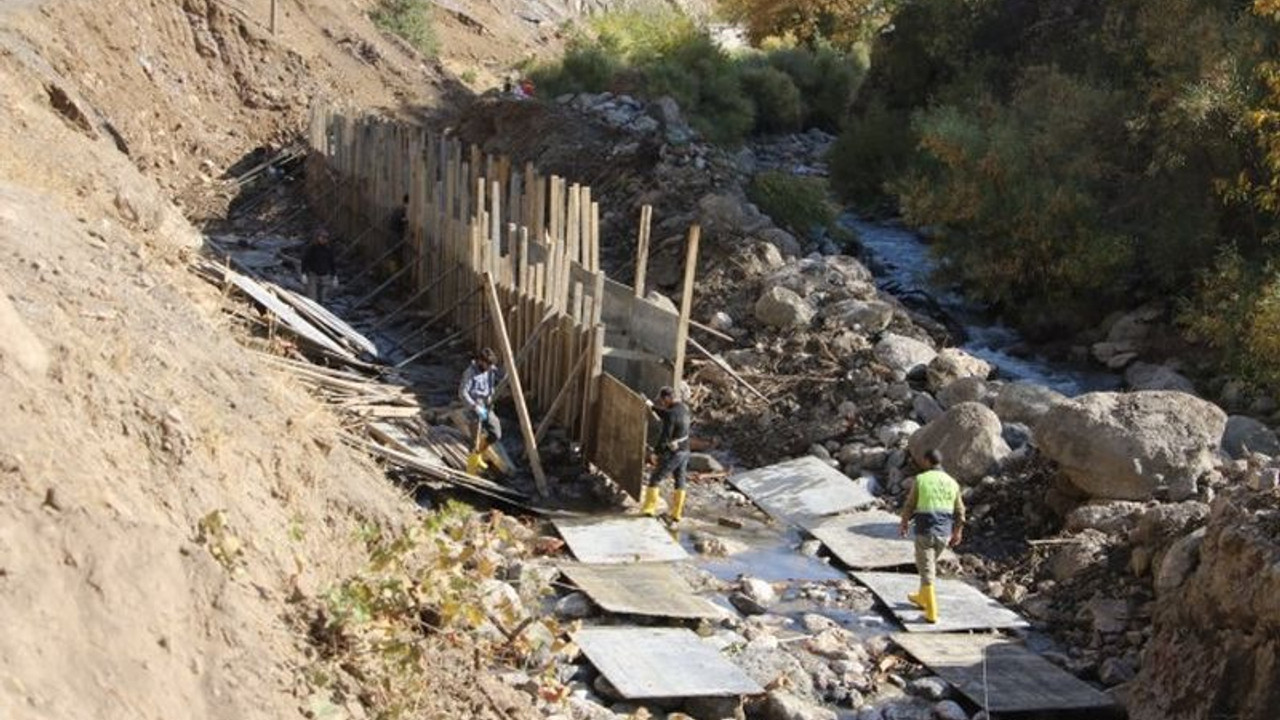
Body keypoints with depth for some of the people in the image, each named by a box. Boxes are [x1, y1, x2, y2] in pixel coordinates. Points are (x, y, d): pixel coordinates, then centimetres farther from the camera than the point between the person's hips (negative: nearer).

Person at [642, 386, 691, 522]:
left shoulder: (672, 413, -23)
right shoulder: (684, 408, 3)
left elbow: (664, 436, -23)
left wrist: (655, 453, -14)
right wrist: (653, 407, 16)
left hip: (672, 453, -8)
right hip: (684, 451, 8)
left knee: (655, 479, 4)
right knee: (680, 482, 13)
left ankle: (649, 508, 2)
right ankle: (676, 513, 17)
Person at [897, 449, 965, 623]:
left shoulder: (920, 480, -10)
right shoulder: (952, 482, 2)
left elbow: (909, 506, -4)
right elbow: (959, 512, 6)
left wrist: (903, 524, 13)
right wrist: (958, 532, 21)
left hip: (925, 532, -5)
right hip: (944, 534, 5)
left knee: (926, 571, 3)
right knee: (930, 564, 27)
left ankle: (931, 612, 1)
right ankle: (922, 598, 43)